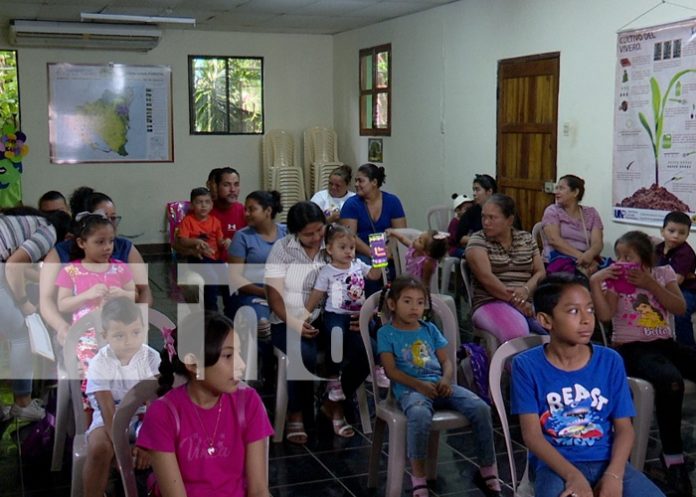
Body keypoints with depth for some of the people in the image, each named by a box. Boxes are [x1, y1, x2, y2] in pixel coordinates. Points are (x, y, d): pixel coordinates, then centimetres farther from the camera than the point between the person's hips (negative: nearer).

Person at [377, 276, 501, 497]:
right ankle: (418, 478, -26)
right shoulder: (386, 333, 7)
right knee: (420, 415, -41)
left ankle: (488, 470, -4)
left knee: (481, 408, -19)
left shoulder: (430, 329, 21)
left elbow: (446, 360, 15)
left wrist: (446, 379, -8)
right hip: (409, 389, -5)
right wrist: (419, 385, -17)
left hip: (439, 385, 5)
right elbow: (391, 370, -3)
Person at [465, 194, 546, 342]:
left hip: (528, 303, 4)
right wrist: (515, 300, -17)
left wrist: (526, 290, -11)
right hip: (491, 303, -3)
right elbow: (486, 278, -9)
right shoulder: (477, 240, 4)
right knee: (518, 333, -36)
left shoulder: (527, 239, 16)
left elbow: (540, 273, 11)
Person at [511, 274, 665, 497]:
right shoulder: (527, 365, -5)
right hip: (556, 465, -3)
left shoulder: (610, 361, 3)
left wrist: (613, 474, -16)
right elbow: (532, 434, -8)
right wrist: (573, 475, -22)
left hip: (606, 461, 3)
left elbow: (624, 428, 3)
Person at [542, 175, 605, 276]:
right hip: (559, 258, -2)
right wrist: (580, 255, -21)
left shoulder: (591, 213, 14)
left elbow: (597, 242, 0)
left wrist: (589, 255, -24)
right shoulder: (552, 211, 8)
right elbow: (554, 240, -8)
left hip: (586, 259, 2)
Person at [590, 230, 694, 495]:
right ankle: (672, 455, -19)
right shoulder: (616, 280, 1)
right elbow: (605, 315, -12)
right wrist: (595, 282, -19)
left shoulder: (663, 273, 10)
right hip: (632, 349, -5)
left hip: (665, 344, 5)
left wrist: (651, 285, -10)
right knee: (671, 380, -35)